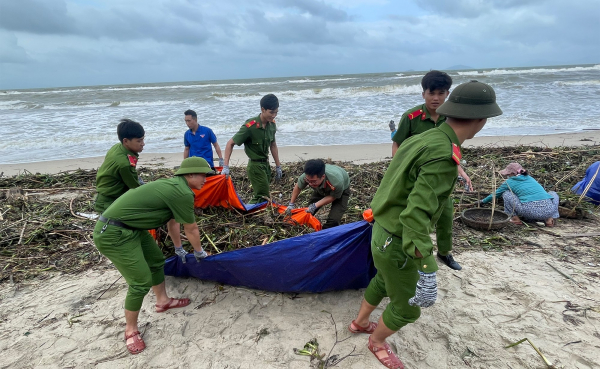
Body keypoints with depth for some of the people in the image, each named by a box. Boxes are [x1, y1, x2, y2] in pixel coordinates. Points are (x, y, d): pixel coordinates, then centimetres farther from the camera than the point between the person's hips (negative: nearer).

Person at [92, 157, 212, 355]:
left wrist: (178, 248, 36)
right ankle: (131, 331, 17)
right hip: (113, 234, -11)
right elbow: (191, 229, -6)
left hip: (131, 228, 11)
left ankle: (163, 301, 41)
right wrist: (199, 252, 12)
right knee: (142, 282, -5)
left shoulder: (172, 185, 11)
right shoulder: (183, 193, -20)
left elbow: (172, 221, 25)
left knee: (156, 260, 20)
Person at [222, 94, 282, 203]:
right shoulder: (250, 126, -21)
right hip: (255, 166, -7)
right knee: (263, 197, -6)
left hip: (266, 164, 7)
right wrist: (226, 166, -22)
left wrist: (278, 166, 15)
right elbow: (230, 143, -16)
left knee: (259, 195, 15)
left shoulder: (272, 124, -1)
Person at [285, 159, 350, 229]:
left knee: (333, 220, -18)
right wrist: (291, 204, -8)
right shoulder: (307, 176, -36)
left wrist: (315, 205, -32)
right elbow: (297, 187, -11)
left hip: (341, 190, -4)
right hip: (321, 188, 4)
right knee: (308, 212, -3)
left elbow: (333, 197, -24)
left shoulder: (336, 182, -47)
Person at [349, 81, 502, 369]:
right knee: (407, 308, 17)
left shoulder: (423, 139, 1)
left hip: (384, 232, 9)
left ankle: (360, 322, 56)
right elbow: (416, 214, -34)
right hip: (396, 245, -9)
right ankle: (377, 342, 44)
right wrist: (426, 270, -30)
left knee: (383, 282, 33)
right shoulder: (444, 156, -27)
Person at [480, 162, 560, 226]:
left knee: (506, 193, 16)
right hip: (548, 209, 4)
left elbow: (495, 194, 27)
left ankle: (515, 219, 8)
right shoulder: (530, 178, 26)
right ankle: (549, 218, 14)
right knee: (553, 193, 38)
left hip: (529, 211, -4)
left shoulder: (509, 182, 12)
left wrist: (483, 201, 44)